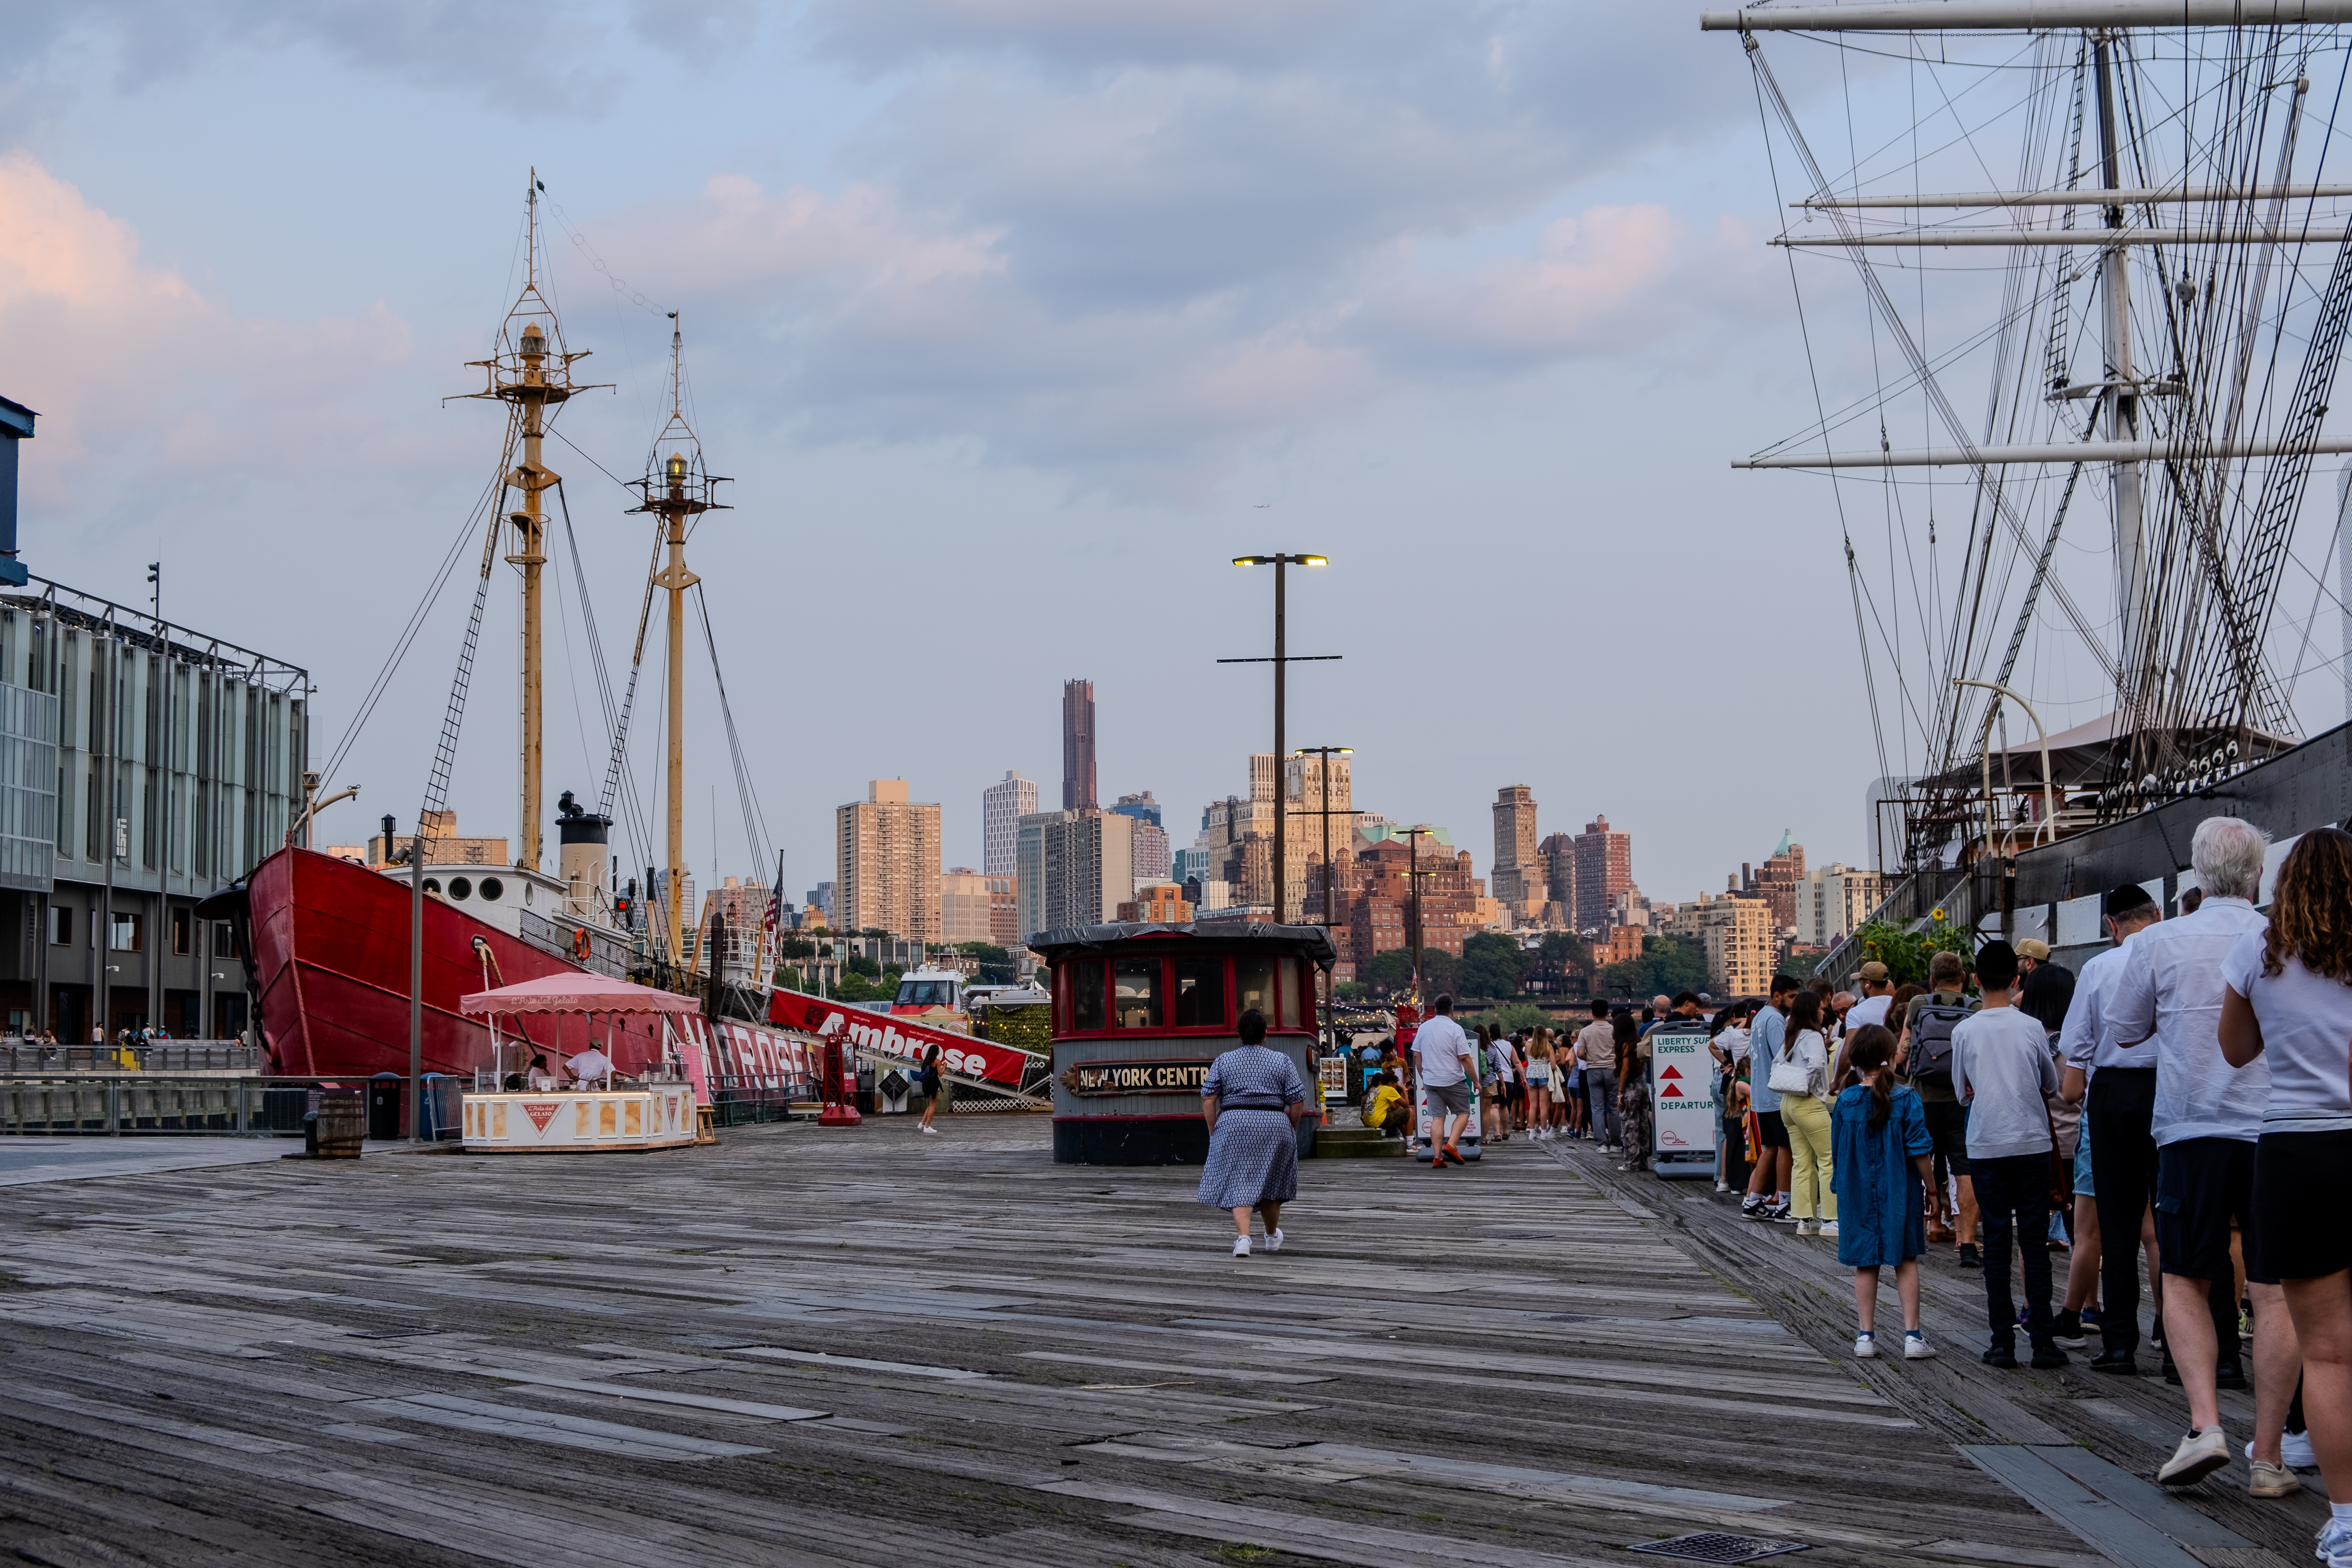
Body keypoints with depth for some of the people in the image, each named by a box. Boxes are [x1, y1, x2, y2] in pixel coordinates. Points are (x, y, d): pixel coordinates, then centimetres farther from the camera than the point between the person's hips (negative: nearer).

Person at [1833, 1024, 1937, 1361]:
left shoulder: (1846, 1102, -4)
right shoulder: (1907, 1099, -11)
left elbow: (1837, 1155, 4)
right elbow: (1919, 1153, -10)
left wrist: (1842, 1190, 16)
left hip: (1859, 1195, 2)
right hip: (1900, 1193, -2)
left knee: (1865, 1265, 10)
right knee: (1906, 1262, 7)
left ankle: (1865, 1335, 10)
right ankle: (1913, 1335, 5)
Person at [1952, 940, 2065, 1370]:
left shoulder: (1964, 1031, -3)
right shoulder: (2032, 1028, -3)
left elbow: (1962, 1092, 7)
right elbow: (2053, 1084, 11)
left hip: (1986, 1147, 0)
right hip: (2032, 1144, 0)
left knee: (1996, 1242, 4)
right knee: (2034, 1242, 3)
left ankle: (2003, 1339, 2)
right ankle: (2042, 1340, 1)